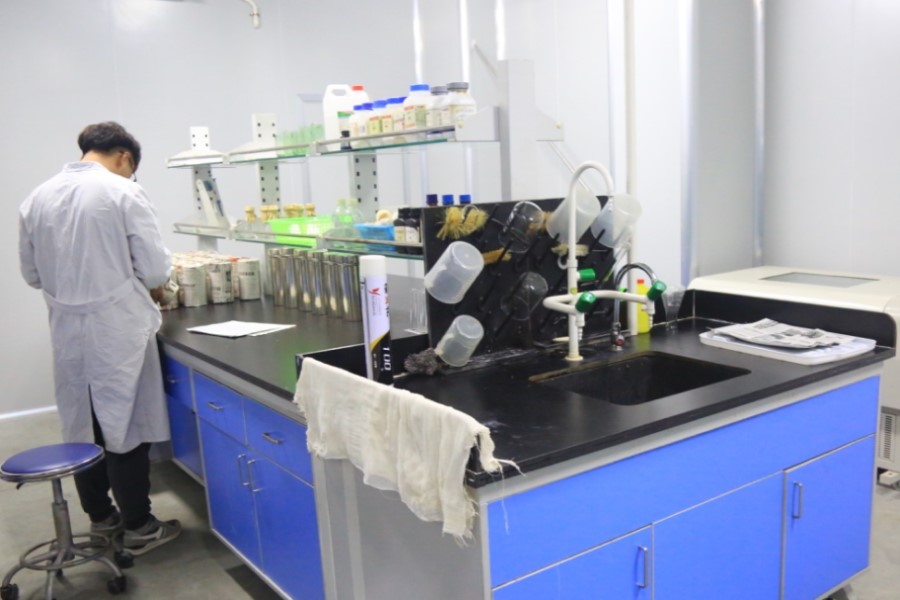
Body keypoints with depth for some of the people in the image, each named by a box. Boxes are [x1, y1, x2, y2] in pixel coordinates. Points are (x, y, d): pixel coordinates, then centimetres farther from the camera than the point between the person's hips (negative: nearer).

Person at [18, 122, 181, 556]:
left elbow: (31, 273, 11)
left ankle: (100, 516, 31)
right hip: (118, 330, -5)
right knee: (125, 426, 4)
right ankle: (138, 527, 15)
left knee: (82, 425, 16)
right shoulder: (124, 192, -12)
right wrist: (147, 287, 10)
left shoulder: (37, 198, 3)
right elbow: (155, 269, -12)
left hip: (67, 331, 5)